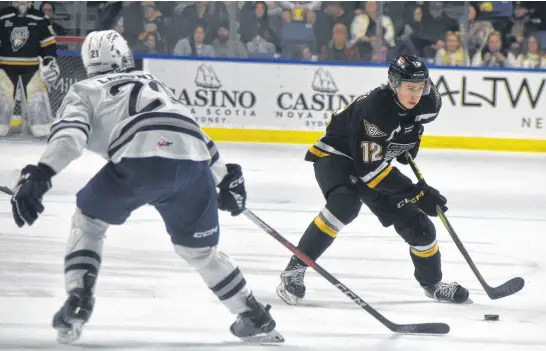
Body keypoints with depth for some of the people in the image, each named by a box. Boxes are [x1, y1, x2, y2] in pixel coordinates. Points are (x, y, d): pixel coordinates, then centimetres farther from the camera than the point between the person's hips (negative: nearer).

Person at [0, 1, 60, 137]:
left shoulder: (39, 18, -1)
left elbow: (48, 42, 4)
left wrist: (50, 60, -5)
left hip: (31, 66, 1)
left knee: (36, 94, -5)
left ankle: (43, 130, 1)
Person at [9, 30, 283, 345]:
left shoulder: (85, 91, 23)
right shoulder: (155, 85, 39)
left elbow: (70, 133, 2)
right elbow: (197, 133, 38)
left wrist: (39, 175, -10)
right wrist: (227, 178, 45)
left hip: (141, 158, -4)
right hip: (194, 164, 4)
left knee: (89, 221, 21)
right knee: (199, 249, 26)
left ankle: (79, 297, 5)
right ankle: (256, 318, 29)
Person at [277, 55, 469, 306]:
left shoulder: (428, 103, -14)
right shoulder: (376, 109, -36)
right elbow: (370, 170, -34)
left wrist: (411, 140, 8)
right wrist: (415, 193, -33)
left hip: (373, 160, 7)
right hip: (336, 156, -7)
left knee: (417, 224, 3)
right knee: (345, 204, -37)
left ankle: (432, 283, 28)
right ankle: (294, 271, -31)